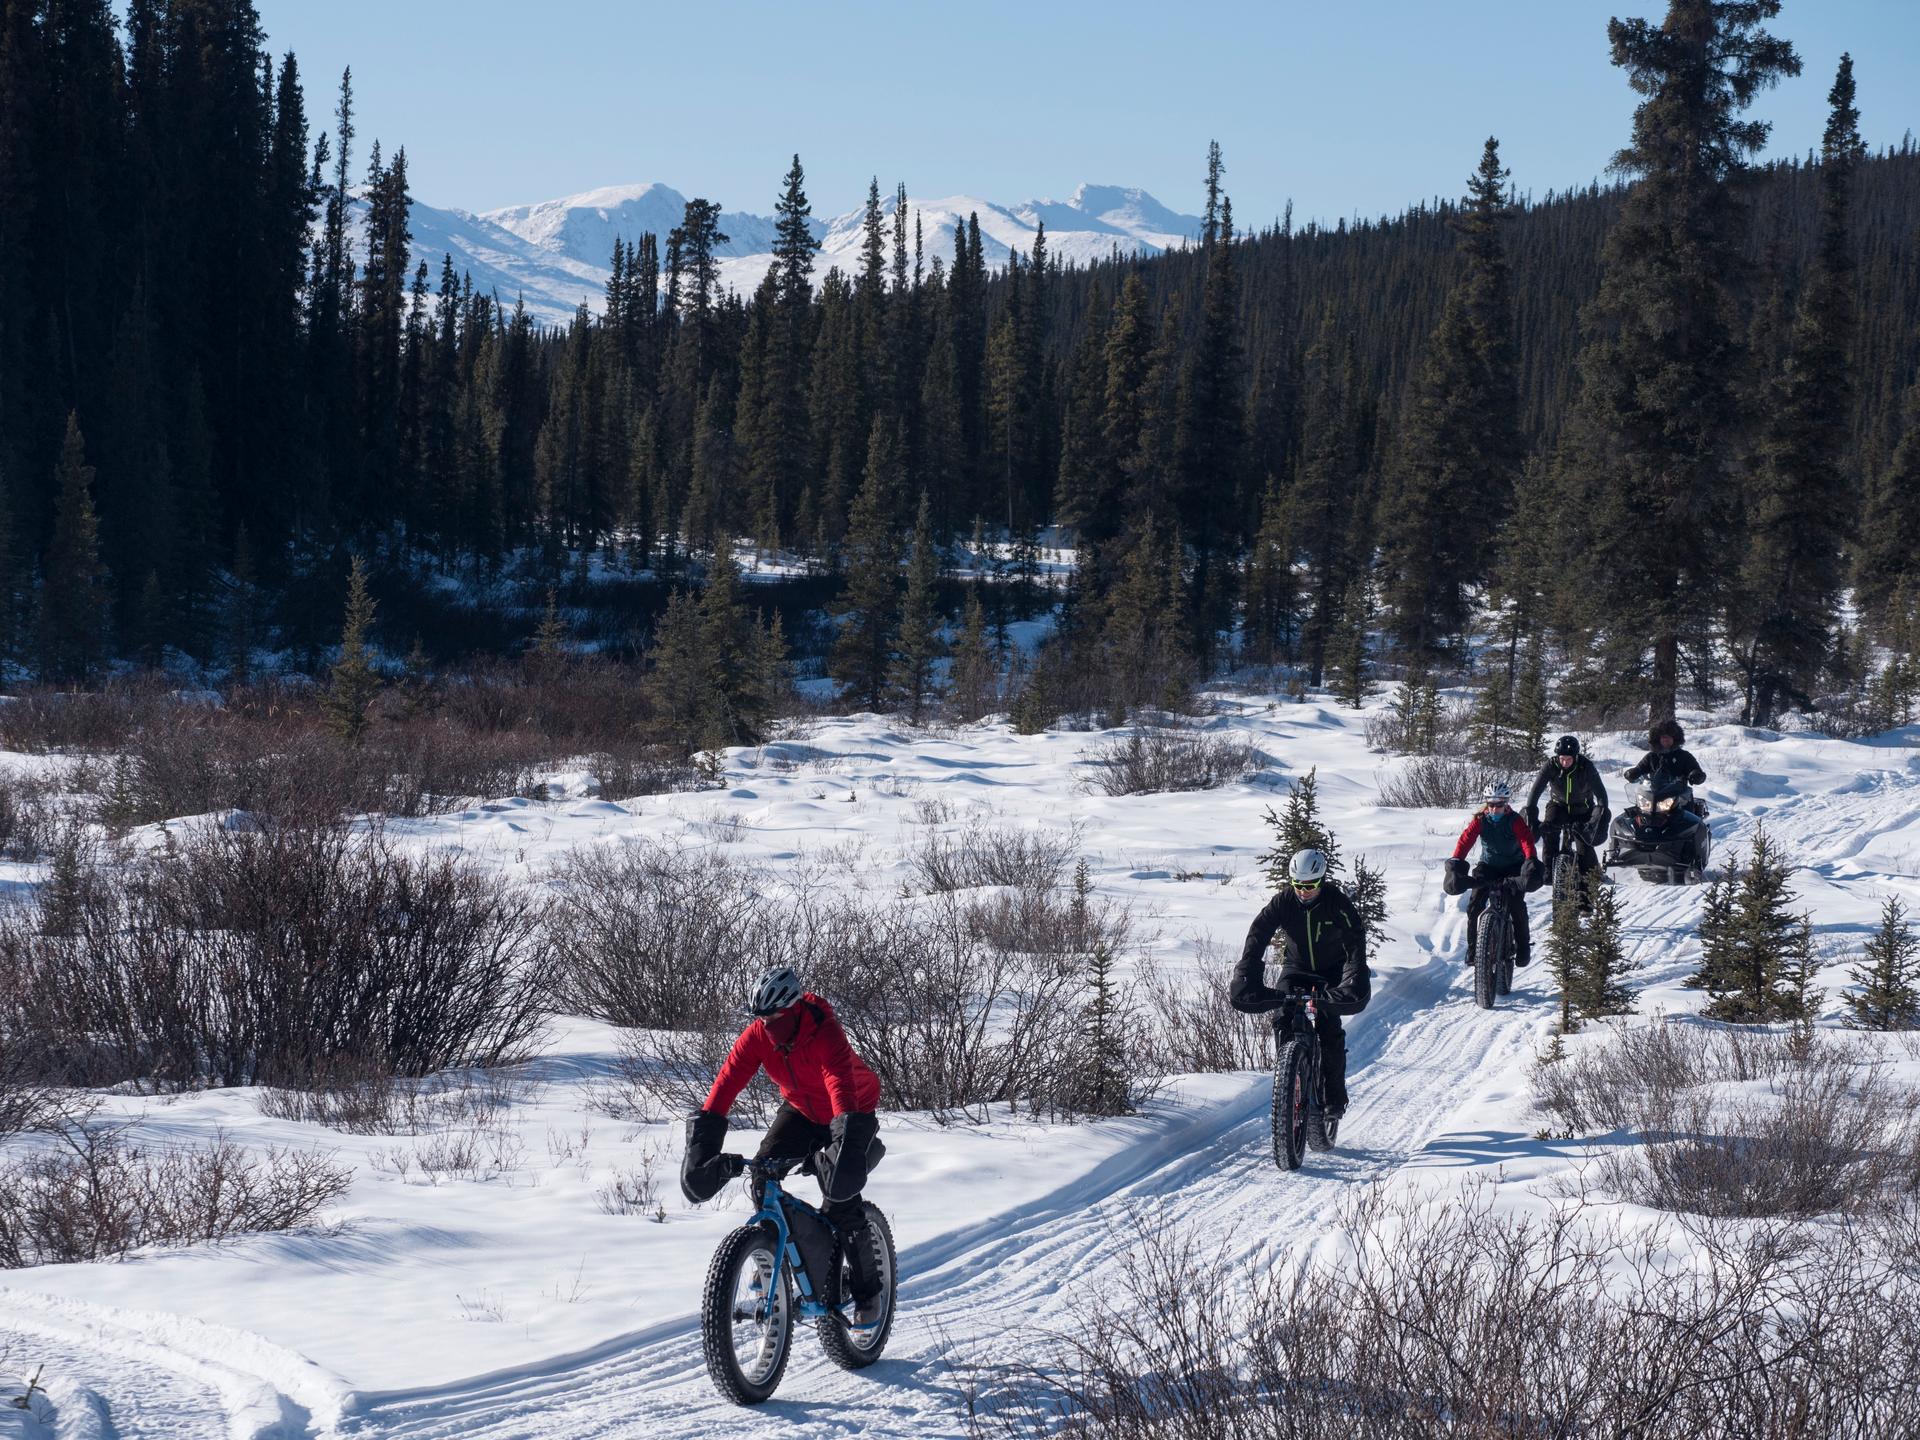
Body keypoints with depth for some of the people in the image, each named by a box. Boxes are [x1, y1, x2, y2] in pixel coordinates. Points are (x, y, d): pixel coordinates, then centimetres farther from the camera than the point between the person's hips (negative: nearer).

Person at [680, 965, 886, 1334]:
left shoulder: (825, 1034, -36)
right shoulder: (758, 1035, -21)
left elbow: (841, 1087, -49)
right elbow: (727, 1081, -28)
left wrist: (845, 1148, -62)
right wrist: (702, 1143, -39)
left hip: (852, 1112, -5)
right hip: (801, 1109, 5)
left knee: (841, 1197, -16)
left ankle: (867, 1292, 3)